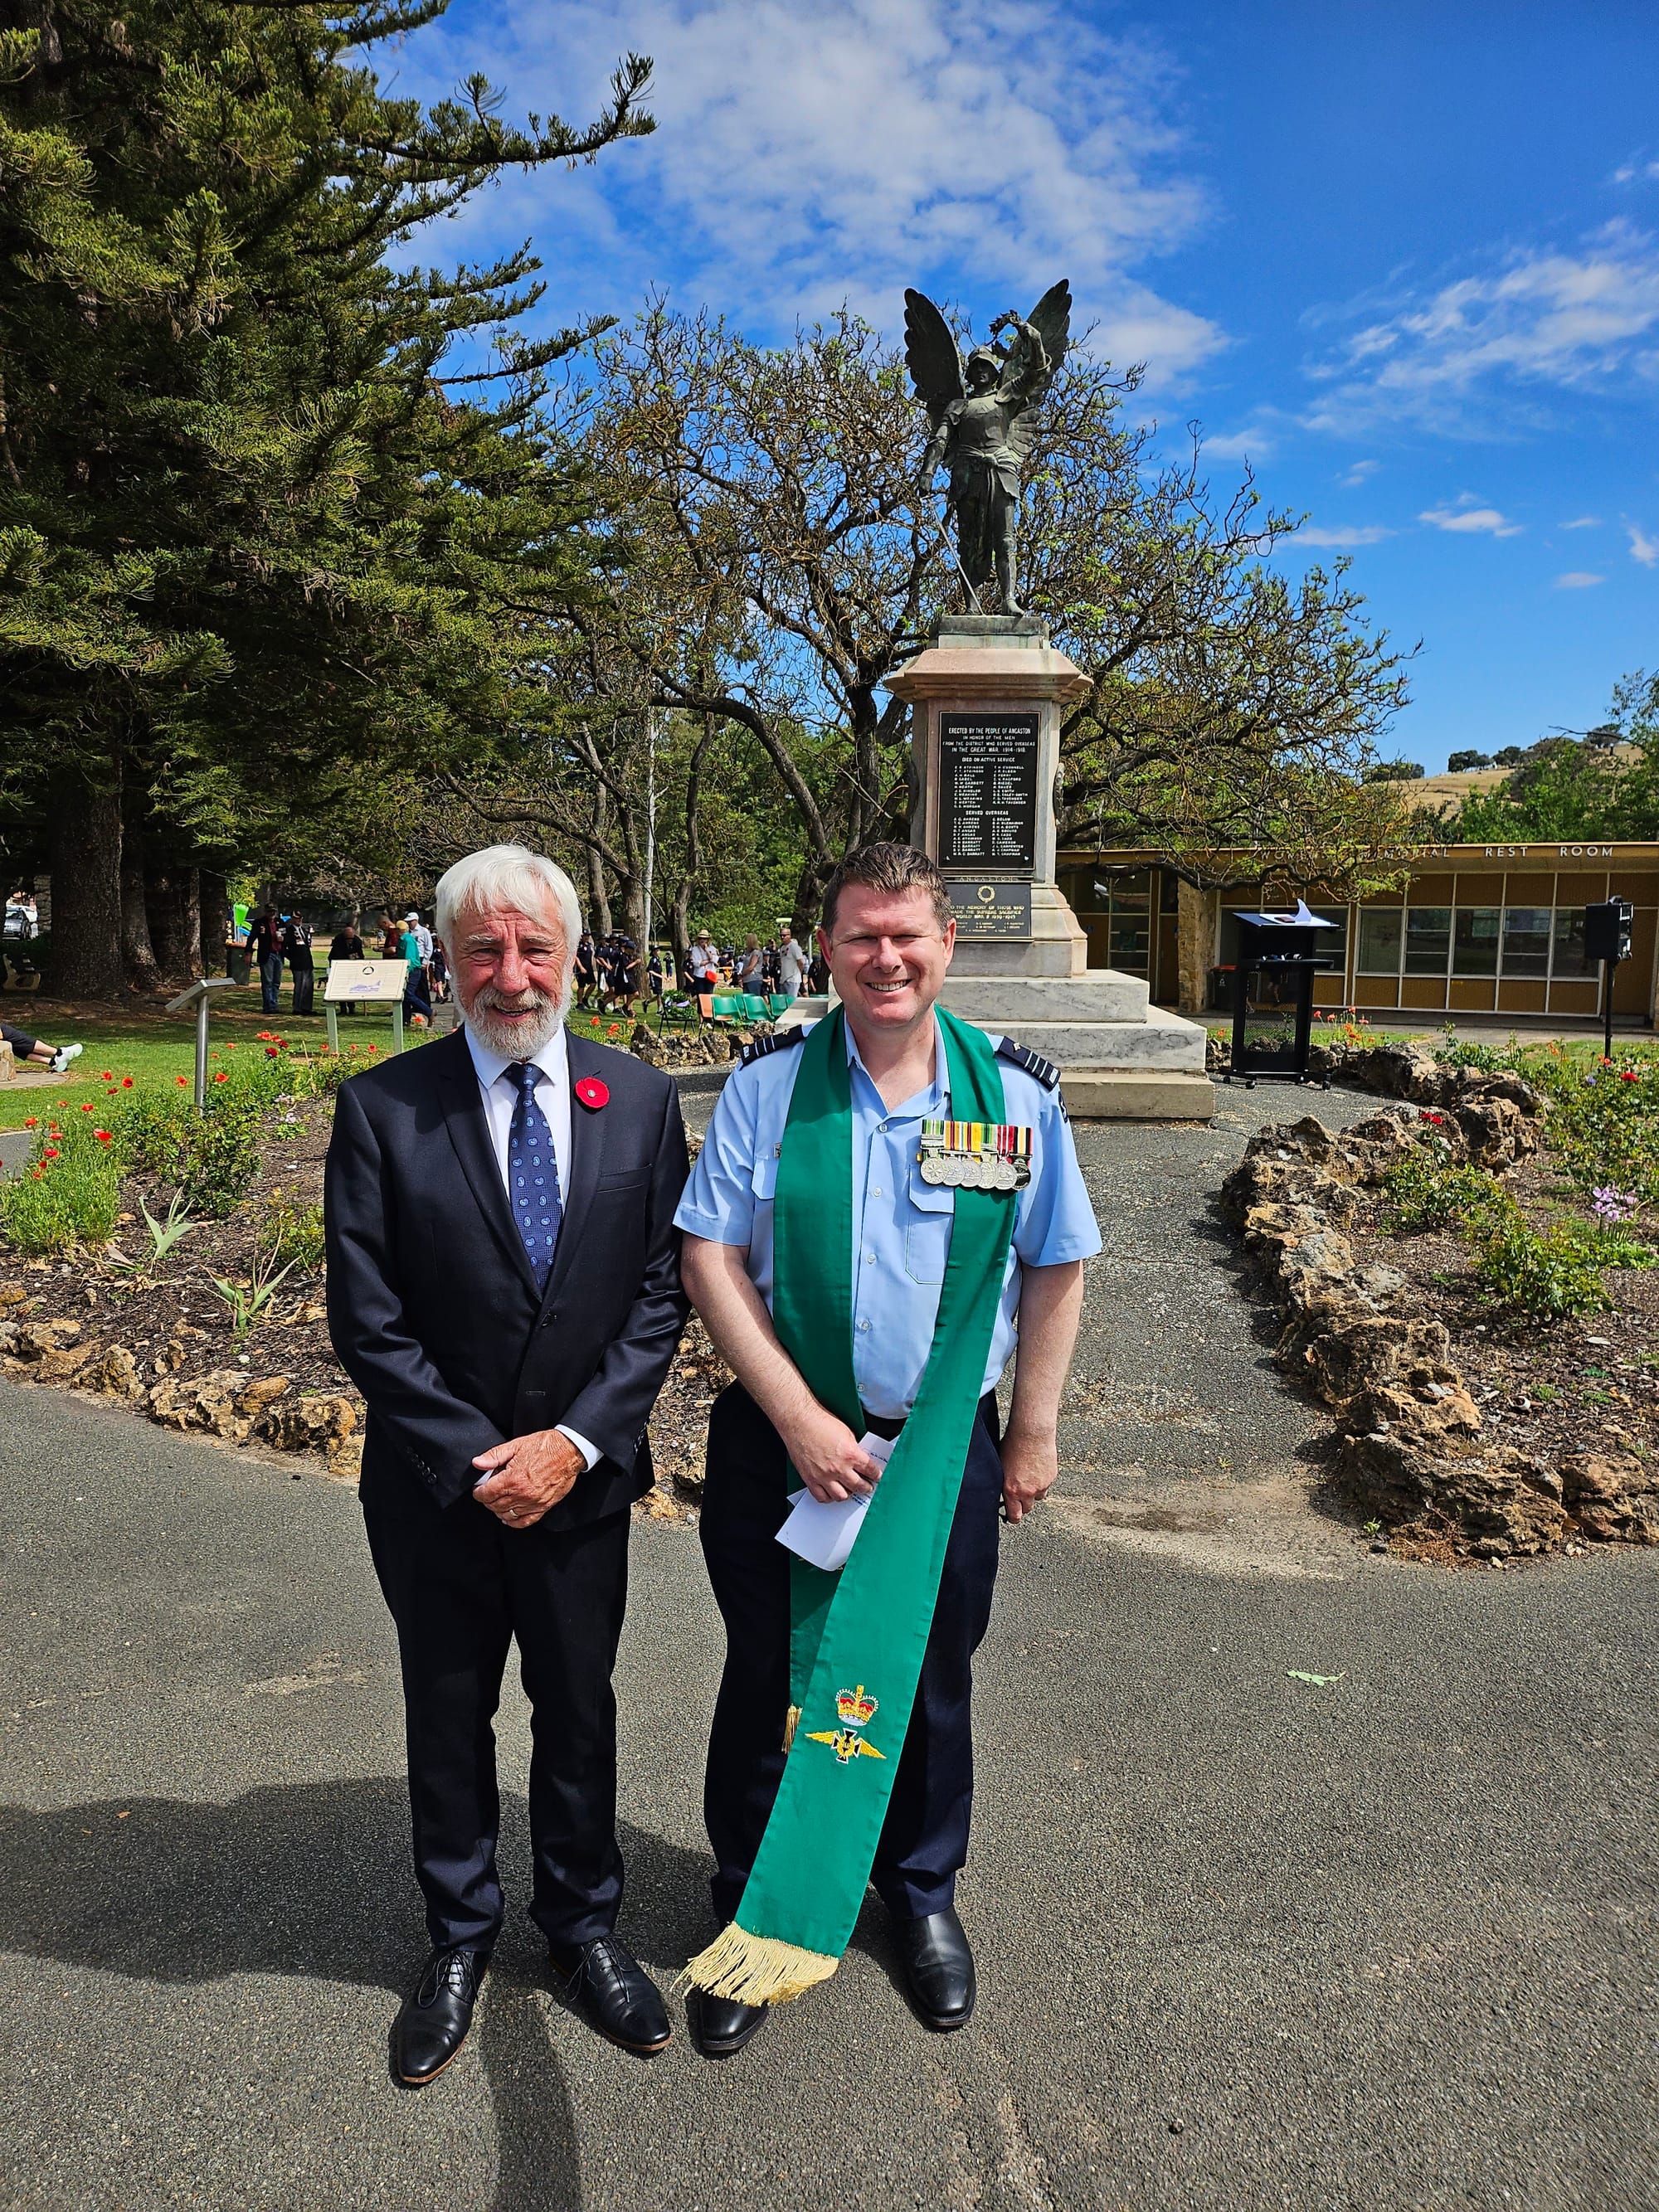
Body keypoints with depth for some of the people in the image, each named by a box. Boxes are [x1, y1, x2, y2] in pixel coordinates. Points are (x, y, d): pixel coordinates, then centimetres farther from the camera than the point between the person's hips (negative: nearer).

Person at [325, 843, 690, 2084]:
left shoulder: (640, 1102, -4)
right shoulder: (382, 1111, -10)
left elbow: (660, 1297, -4)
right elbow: (368, 1323, -10)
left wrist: (573, 1443, -14)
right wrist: (476, 1462, -15)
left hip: (583, 1478, 1)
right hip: (434, 1488, -1)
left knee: (579, 1711, 17)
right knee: (448, 1718, 17)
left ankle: (584, 1925, 41)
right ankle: (460, 1937, 41)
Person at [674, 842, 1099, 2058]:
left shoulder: (1016, 1091, -5)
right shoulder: (769, 1081, -8)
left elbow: (1054, 1271, 2)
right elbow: (711, 1256, -8)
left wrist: (1034, 1434, 1)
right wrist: (800, 1418, -15)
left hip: (945, 1448, 1)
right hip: (780, 1436, 0)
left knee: (930, 1684, 18)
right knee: (769, 1680, 15)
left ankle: (923, 1894, 46)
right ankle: (752, 1911, 40)